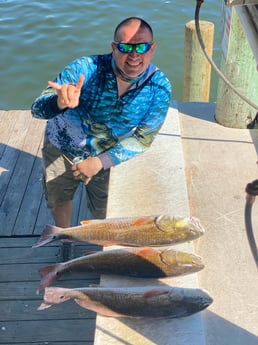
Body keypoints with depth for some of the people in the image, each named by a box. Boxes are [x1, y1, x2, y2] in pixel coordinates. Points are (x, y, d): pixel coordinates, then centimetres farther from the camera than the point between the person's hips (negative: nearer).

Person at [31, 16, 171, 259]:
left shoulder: (160, 87, -26)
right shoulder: (87, 68, -32)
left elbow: (142, 138, -17)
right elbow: (37, 109, -35)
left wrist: (100, 162, -27)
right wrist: (60, 102, -59)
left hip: (105, 157, 0)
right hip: (61, 148, 0)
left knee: (105, 215, 15)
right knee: (57, 201, 23)